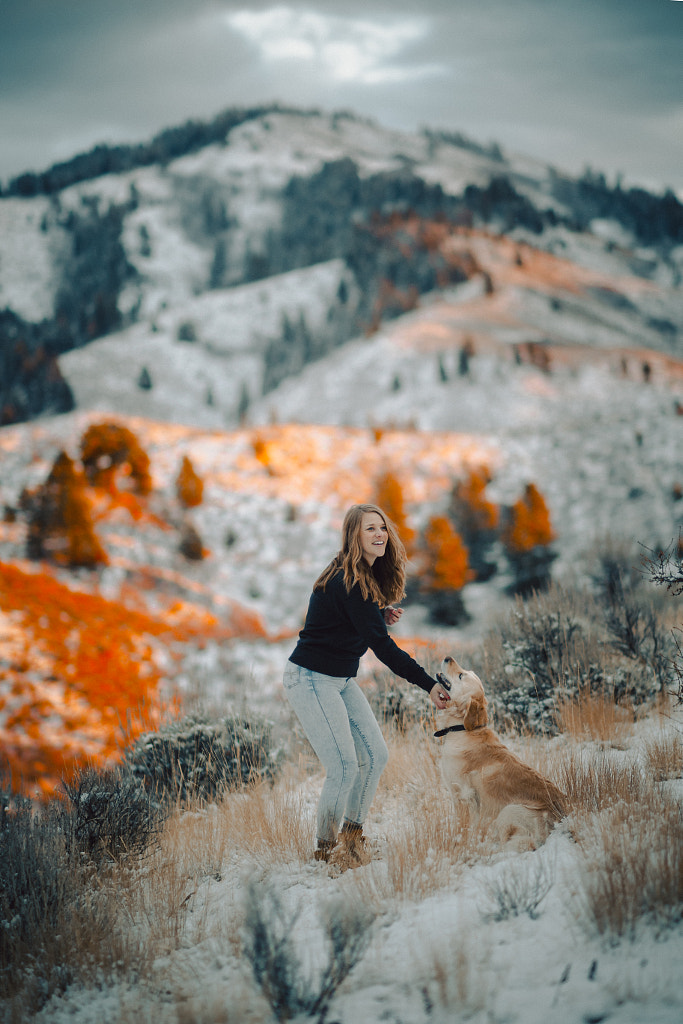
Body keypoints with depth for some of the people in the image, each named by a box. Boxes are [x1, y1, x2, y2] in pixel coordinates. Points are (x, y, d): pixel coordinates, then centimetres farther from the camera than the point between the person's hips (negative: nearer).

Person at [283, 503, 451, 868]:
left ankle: (351, 836, 21)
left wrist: (380, 616, -3)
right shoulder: (345, 581, -24)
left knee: (375, 755, 6)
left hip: (342, 680, 10)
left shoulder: (367, 577, 6)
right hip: (311, 679, -10)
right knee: (344, 767, -12)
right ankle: (325, 851, 6)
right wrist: (428, 684, -31)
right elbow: (381, 645, -29)